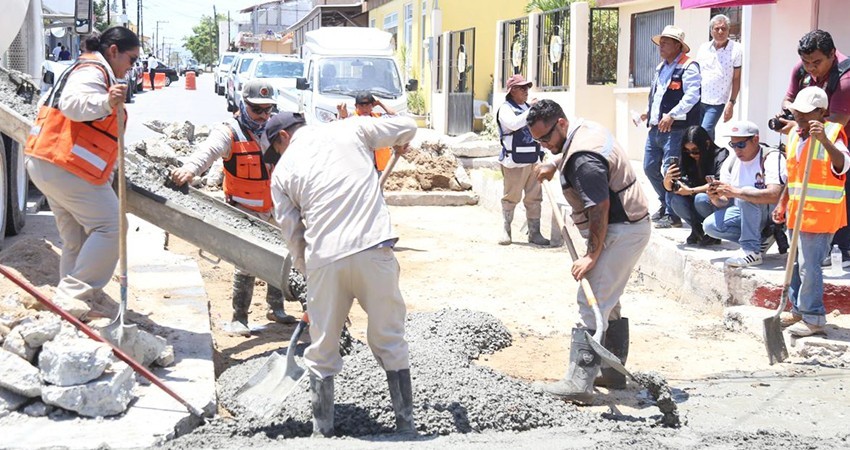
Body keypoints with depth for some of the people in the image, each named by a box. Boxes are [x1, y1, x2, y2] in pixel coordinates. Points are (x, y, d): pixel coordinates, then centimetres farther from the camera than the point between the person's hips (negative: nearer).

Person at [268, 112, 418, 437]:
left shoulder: (282, 170, 13)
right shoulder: (350, 129, 13)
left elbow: (291, 233, 13)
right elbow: (407, 126, 20)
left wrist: (307, 269, 27)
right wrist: (400, 143, 43)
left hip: (324, 258, 0)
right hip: (373, 249, 0)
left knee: (322, 351, 15)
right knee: (390, 342, 13)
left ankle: (322, 431, 21)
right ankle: (406, 425, 19)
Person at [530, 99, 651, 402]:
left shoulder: (583, 159, -24)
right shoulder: (585, 128, 8)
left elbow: (600, 209, -26)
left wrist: (591, 256, -23)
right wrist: (553, 166, 35)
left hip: (621, 232, -11)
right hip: (630, 227, 11)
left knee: (592, 303, -13)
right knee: (607, 302, 18)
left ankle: (579, 382, -16)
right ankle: (613, 371, 25)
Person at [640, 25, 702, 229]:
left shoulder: (688, 67, -9)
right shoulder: (662, 67, 21)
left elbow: (692, 95, -19)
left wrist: (671, 115, -26)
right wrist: (649, 112, 16)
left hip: (676, 129, -9)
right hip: (656, 128, 10)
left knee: (670, 172, -8)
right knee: (650, 167, 13)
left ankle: (672, 215, 0)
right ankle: (666, 204, 30)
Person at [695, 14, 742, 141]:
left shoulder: (736, 49, -4)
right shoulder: (703, 48, 9)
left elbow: (736, 79, -3)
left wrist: (731, 103, -8)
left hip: (717, 102, -4)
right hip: (698, 100, 4)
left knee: (705, 132, -17)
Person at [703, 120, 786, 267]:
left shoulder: (772, 157, -19)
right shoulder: (731, 162, 2)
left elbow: (774, 195, -35)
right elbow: (724, 202, 1)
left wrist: (735, 192, -40)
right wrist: (715, 198, -25)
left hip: (774, 214, -7)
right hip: (747, 214, 7)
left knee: (746, 194, -33)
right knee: (710, 225, -14)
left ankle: (752, 251, -28)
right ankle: (761, 239, -3)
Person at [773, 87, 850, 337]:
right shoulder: (794, 134, 11)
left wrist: (824, 140, -43)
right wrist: (783, 204, 20)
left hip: (821, 213, -8)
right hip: (797, 212, 8)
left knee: (809, 265, -8)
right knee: (796, 264, 14)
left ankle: (813, 318, 1)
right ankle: (799, 310, 26)